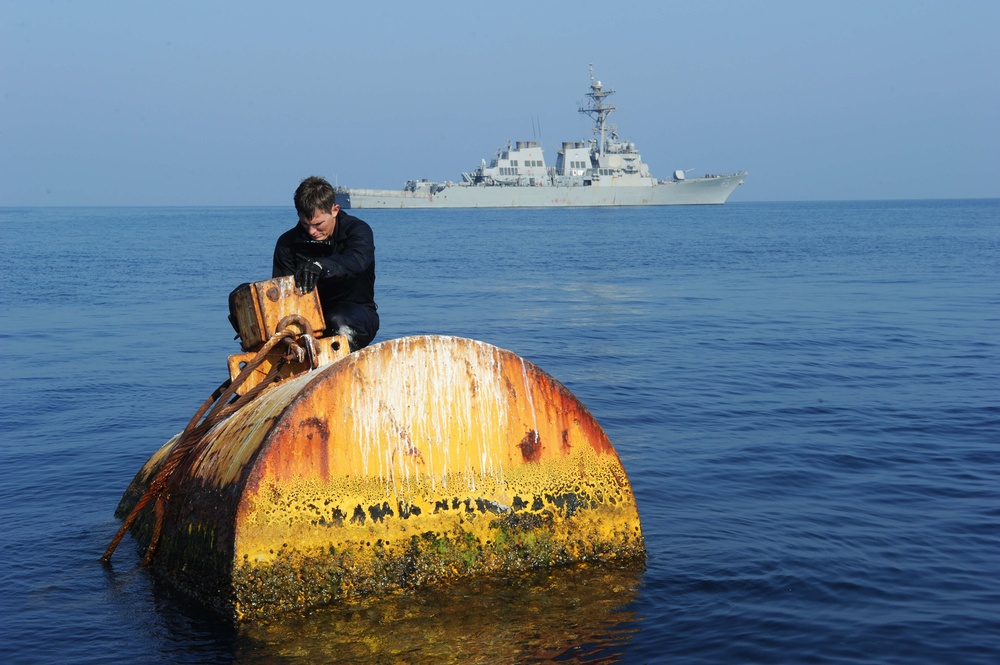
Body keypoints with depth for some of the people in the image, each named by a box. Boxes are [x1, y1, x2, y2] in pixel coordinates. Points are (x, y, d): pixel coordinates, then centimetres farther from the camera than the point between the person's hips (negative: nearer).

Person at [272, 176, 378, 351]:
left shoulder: (358, 230, -9)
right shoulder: (288, 243, 1)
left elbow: (356, 260, -33)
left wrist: (320, 265, -54)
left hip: (356, 313, -2)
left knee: (338, 321, -37)